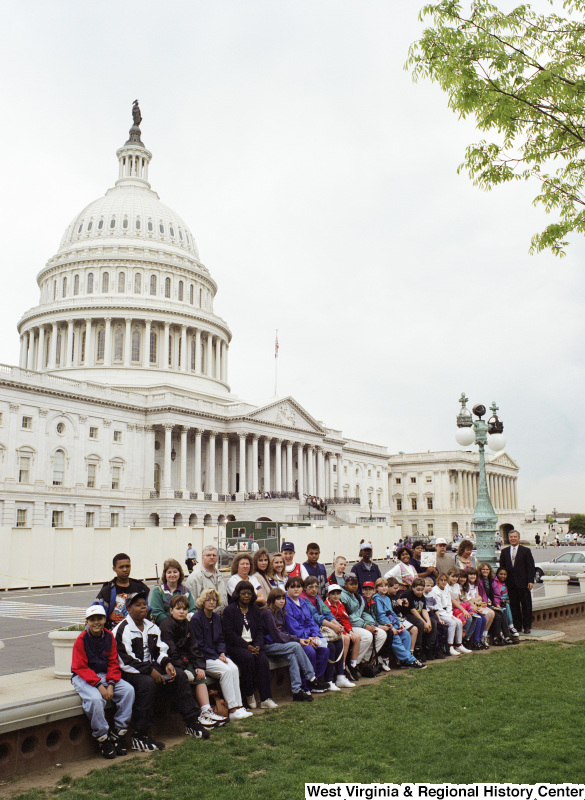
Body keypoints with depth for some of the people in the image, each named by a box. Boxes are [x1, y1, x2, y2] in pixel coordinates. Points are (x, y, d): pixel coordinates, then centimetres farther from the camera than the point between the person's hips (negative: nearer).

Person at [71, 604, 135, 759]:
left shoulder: (109, 637, 3)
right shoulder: (81, 640, -10)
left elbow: (113, 663, 4)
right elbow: (80, 668, -14)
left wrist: (111, 685, -13)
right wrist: (99, 685, -22)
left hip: (105, 675, 5)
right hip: (84, 677, -5)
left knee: (128, 690, -17)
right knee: (95, 699, -34)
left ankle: (118, 733, -6)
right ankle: (102, 738, -13)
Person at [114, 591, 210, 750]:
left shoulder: (152, 627, 16)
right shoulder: (122, 630, -10)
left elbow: (161, 649, 18)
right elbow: (125, 660, -19)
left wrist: (166, 663, -5)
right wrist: (150, 671, -23)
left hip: (151, 667, 8)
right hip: (129, 672, -8)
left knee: (179, 675, -9)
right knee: (147, 683, -36)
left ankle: (192, 722, -2)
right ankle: (139, 737, -30)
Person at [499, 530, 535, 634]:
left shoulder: (526, 551, 3)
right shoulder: (504, 551, 11)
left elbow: (531, 567, -1)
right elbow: (502, 567, 12)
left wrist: (530, 581, -9)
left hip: (523, 583, -3)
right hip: (510, 584, 3)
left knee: (526, 605, 1)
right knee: (514, 606, 5)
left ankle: (527, 626, 10)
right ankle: (517, 627, 13)